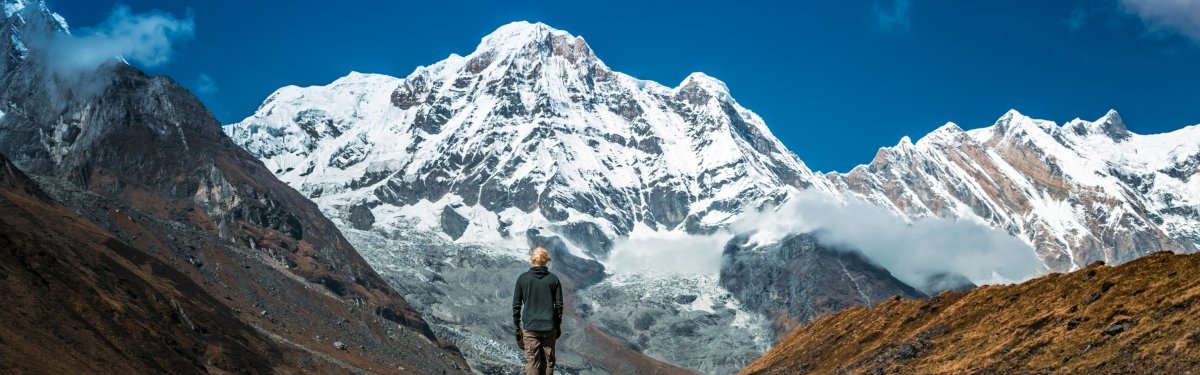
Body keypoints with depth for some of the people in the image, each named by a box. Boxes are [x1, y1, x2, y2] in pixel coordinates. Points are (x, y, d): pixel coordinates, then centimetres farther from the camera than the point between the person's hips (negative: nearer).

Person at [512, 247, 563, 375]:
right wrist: (558, 326, 13)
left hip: (530, 327, -1)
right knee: (548, 362, 9)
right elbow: (559, 305, 3)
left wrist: (516, 326, 6)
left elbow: (516, 305, -1)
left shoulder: (523, 278, -3)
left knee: (532, 362, 1)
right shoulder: (553, 279, 0)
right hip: (549, 327, 1)